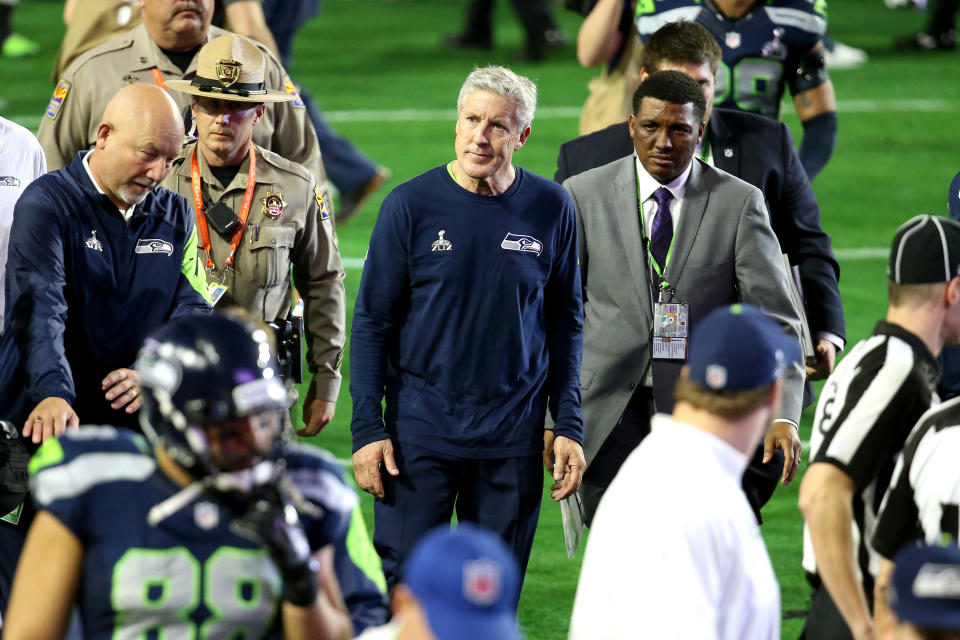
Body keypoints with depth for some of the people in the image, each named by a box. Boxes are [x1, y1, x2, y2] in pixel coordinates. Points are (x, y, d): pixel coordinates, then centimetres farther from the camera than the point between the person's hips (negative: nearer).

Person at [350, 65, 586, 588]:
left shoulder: (551, 209, 2)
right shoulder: (411, 205, -4)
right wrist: (367, 427, -6)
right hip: (418, 429, -1)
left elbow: (565, 324, 10)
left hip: (513, 441, 2)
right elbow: (372, 322, 0)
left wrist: (569, 426, 4)